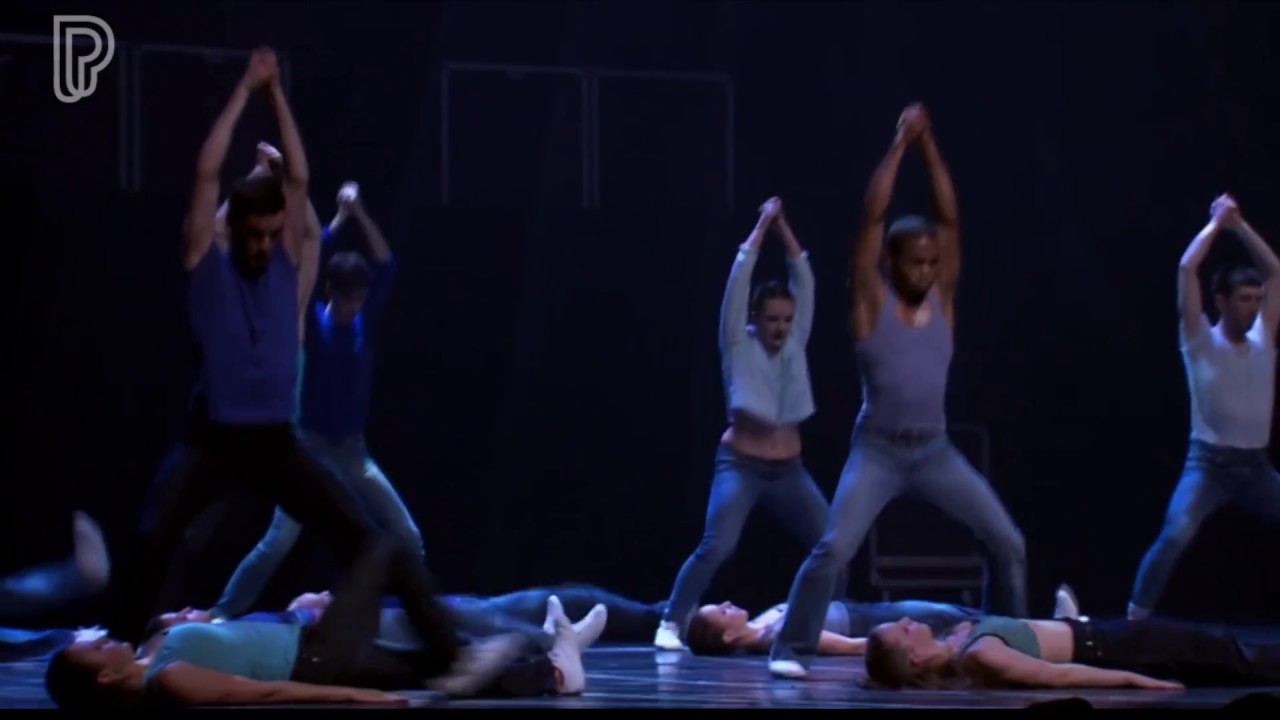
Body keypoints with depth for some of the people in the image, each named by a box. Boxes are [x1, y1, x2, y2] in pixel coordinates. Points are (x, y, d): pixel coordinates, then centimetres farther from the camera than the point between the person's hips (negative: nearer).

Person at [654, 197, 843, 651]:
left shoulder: (795, 344, 6)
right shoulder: (738, 345, -4)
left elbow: (804, 279, 2)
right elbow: (739, 280, -11)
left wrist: (784, 228, -3)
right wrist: (763, 226, -9)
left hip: (789, 470, 5)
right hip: (741, 466, -5)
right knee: (716, 547, -20)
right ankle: (671, 624, -17)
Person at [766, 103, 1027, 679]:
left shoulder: (942, 299, 6)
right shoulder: (871, 301, -4)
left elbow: (950, 217, 1)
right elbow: (872, 216, -11)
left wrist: (930, 146, -3)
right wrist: (899, 144, -9)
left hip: (936, 451, 4)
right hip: (877, 450, -4)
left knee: (1008, 542, 0)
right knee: (834, 547, -19)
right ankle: (791, 649, -10)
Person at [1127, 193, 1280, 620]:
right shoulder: (1201, 342, -1)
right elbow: (1187, 269, -8)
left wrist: (1238, 225, 11)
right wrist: (1216, 223, 2)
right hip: (1209, 463, -5)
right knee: (1174, 537, -22)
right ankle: (1135, 618, -17)